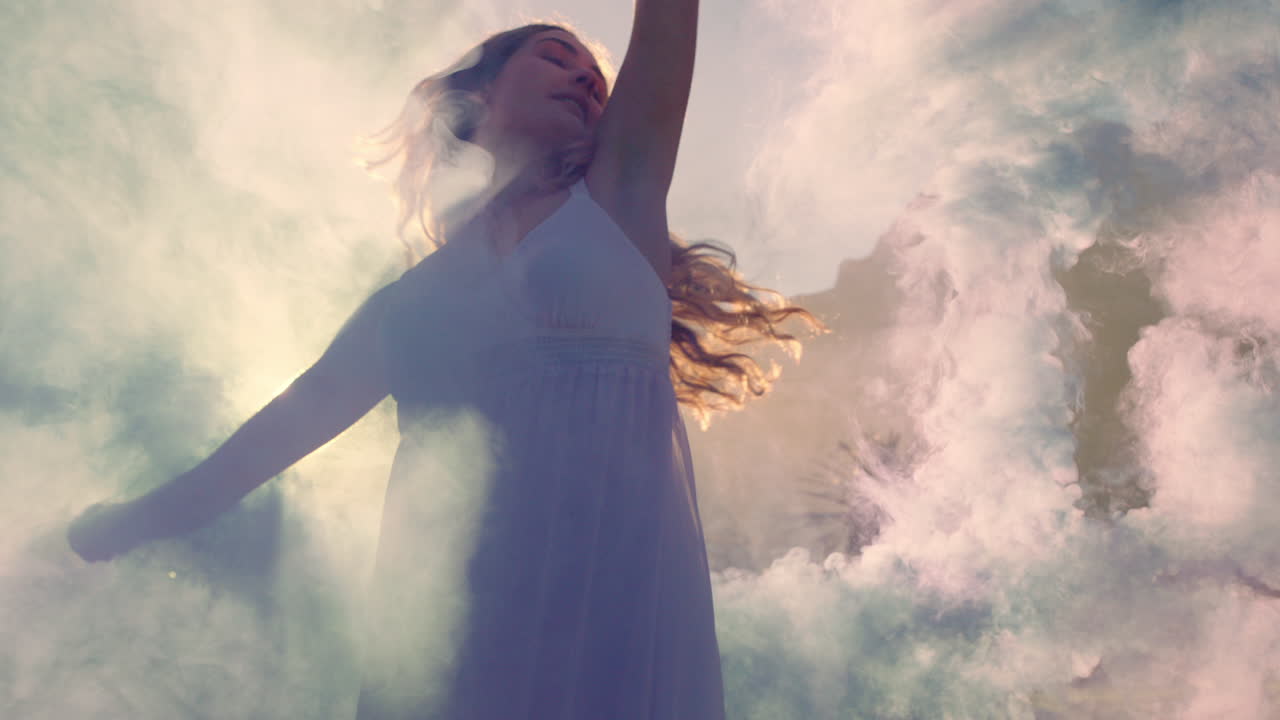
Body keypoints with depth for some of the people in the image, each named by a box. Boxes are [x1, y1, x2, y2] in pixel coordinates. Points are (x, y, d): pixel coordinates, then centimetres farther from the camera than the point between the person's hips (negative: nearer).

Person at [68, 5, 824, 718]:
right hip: (442, 612, 2)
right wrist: (132, 521, 29)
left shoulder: (617, 198, 12)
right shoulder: (415, 293, 17)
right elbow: (291, 419, 23)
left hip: (612, 595, -2)